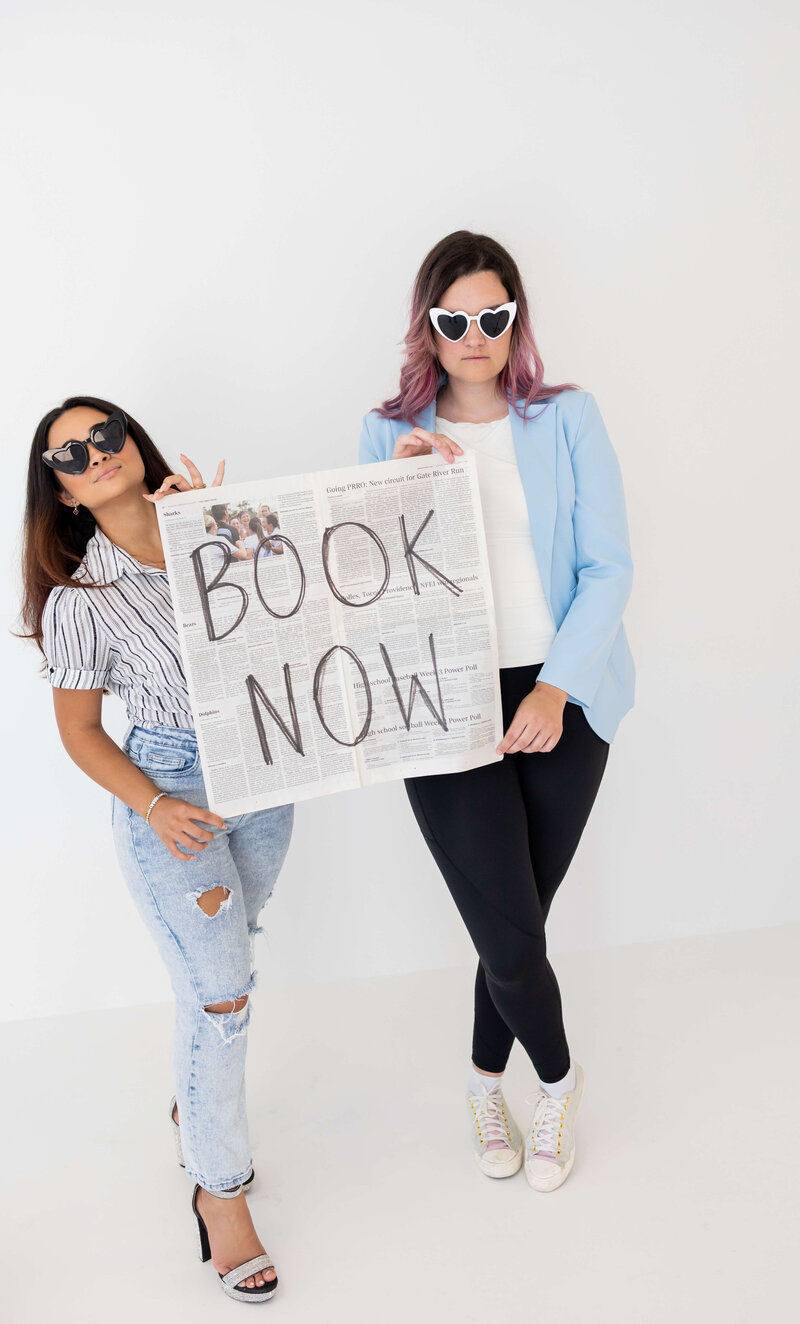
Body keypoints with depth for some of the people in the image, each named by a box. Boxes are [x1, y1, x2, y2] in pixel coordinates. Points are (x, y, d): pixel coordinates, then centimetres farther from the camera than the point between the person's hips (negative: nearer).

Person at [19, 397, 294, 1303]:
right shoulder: (81, 595, -10)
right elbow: (78, 730, -2)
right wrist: (153, 806, -15)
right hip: (169, 792, -4)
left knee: (222, 966, 18)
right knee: (220, 992, -3)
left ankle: (194, 1111, 45)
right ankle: (219, 1188, 19)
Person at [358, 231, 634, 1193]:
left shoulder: (568, 419, 3)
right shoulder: (389, 434, 5)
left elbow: (609, 567, -2)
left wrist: (557, 688, -13)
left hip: (562, 702, 1)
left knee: (515, 919, 9)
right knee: (509, 931, -3)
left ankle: (487, 1080, 38)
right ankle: (555, 1077, 29)